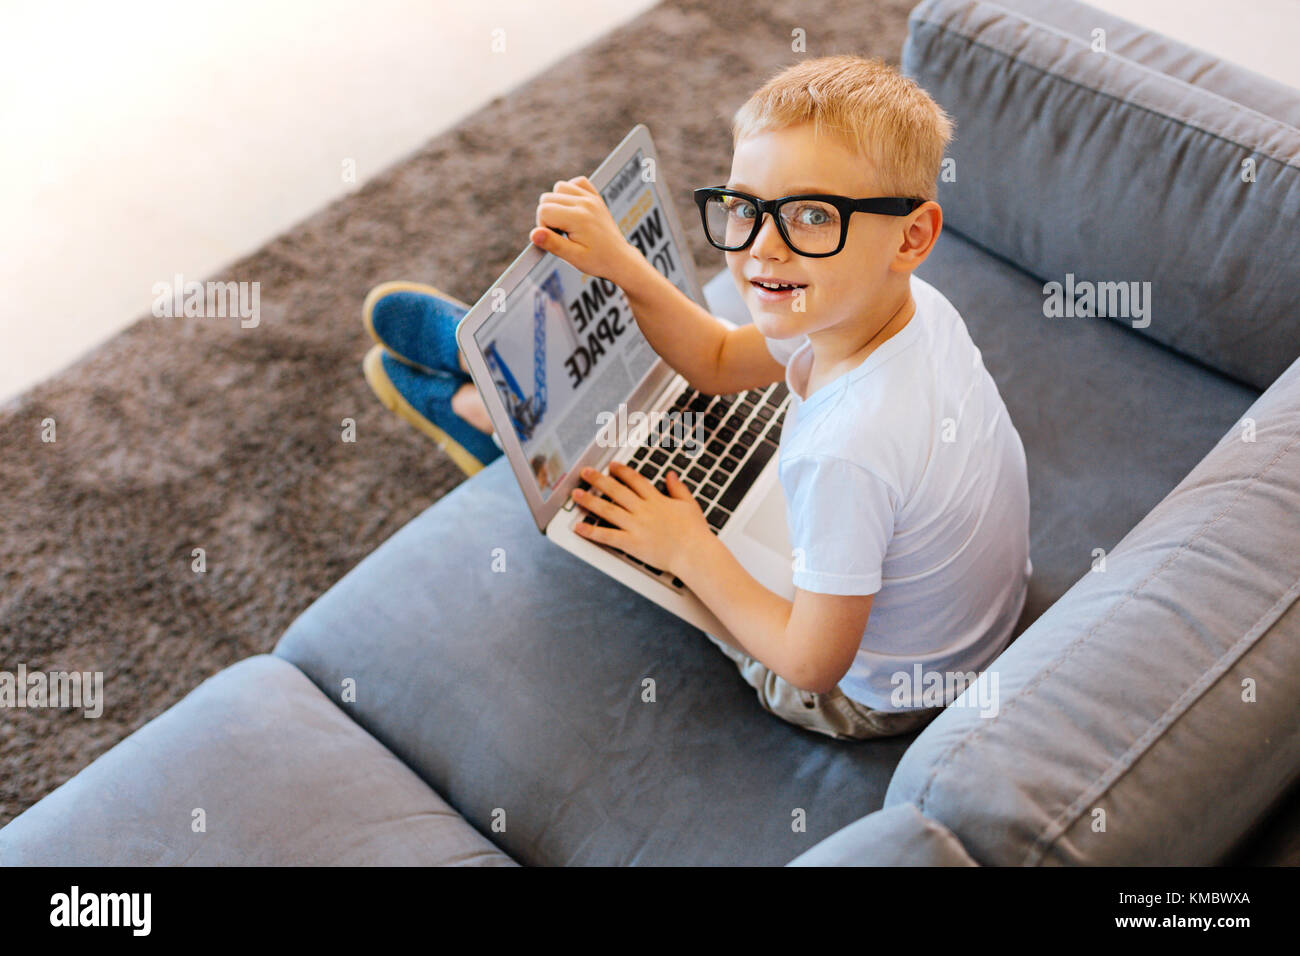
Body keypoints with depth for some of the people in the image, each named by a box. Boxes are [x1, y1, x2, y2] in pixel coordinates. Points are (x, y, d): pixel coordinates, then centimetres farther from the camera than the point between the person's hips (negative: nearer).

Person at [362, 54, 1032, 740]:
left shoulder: (846, 451, -42)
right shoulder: (905, 300, -16)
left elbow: (814, 664, -28)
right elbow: (722, 361, 1)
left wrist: (689, 550, -17)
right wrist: (620, 263, -13)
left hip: (871, 701, -7)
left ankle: (478, 405, 33)